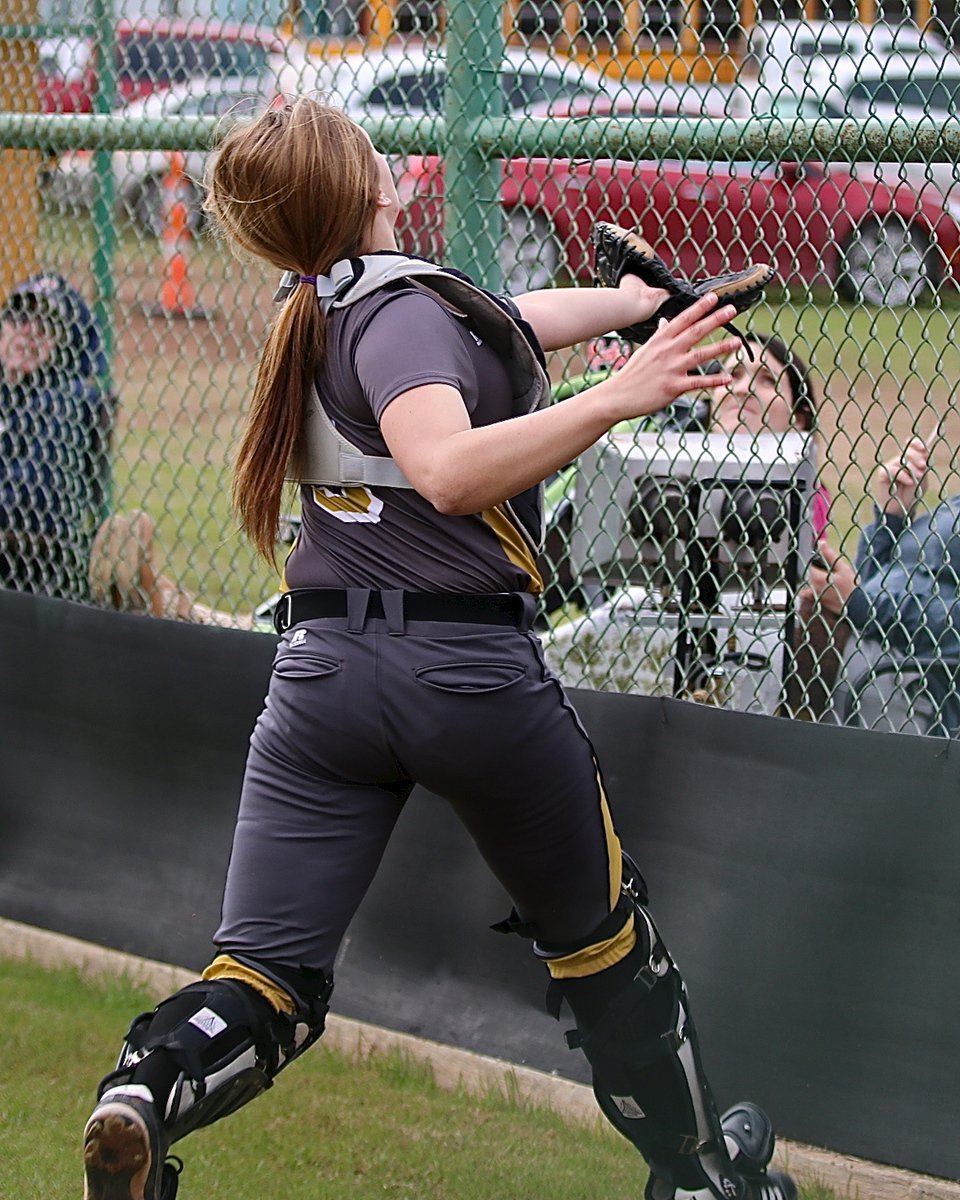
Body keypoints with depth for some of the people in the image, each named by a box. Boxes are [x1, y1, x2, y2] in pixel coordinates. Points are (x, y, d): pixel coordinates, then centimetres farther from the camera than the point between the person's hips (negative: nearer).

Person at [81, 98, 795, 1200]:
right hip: (473, 670, -6)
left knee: (267, 976, 0)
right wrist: (617, 398, -36)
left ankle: (146, 1093, -31)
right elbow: (450, 471, -34)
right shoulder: (402, 310, -14)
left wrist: (633, 304, 43)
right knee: (600, 934, 18)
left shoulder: (317, 313, 10)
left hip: (322, 667, 6)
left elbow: (504, 322, 29)